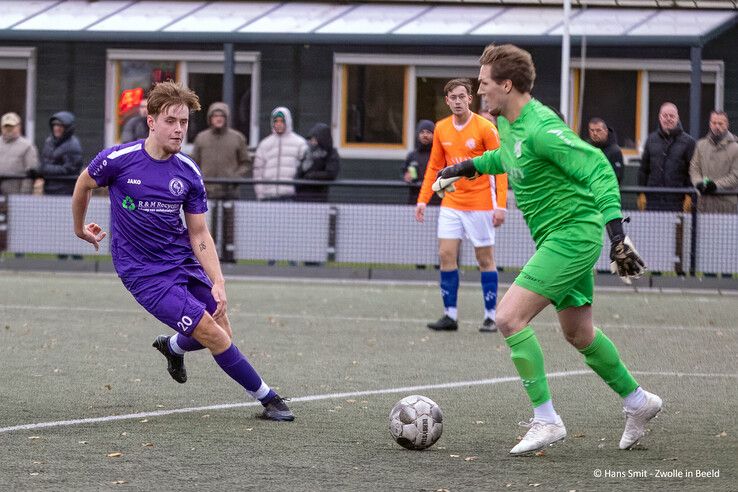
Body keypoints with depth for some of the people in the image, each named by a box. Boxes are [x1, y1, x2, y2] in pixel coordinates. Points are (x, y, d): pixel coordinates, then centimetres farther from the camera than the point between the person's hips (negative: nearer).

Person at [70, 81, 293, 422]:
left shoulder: (189, 173, -5)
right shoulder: (119, 160, -16)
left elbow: (199, 234, -1)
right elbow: (84, 184, 5)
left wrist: (218, 282, -12)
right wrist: (80, 228, 19)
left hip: (184, 262, 5)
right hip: (144, 273, -5)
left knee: (222, 336, 7)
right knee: (213, 335, -13)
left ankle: (173, 346, 40)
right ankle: (267, 399, 0)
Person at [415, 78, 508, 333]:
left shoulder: (485, 128, -10)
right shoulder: (441, 129, 4)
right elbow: (434, 167, 13)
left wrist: (501, 205, -16)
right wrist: (423, 199, 5)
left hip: (480, 204, -4)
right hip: (451, 203, 4)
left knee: (485, 259, 1)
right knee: (446, 255, -4)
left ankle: (490, 316, 7)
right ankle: (450, 315, 1)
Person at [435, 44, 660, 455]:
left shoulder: (541, 129, -23)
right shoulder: (508, 124, 7)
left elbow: (598, 169, -26)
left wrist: (617, 232, -32)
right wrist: (468, 167, 32)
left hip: (572, 233, -10)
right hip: (560, 236, 10)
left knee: (510, 317, -16)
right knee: (578, 332, 19)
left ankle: (546, 420, -10)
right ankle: (638, 402, 36)